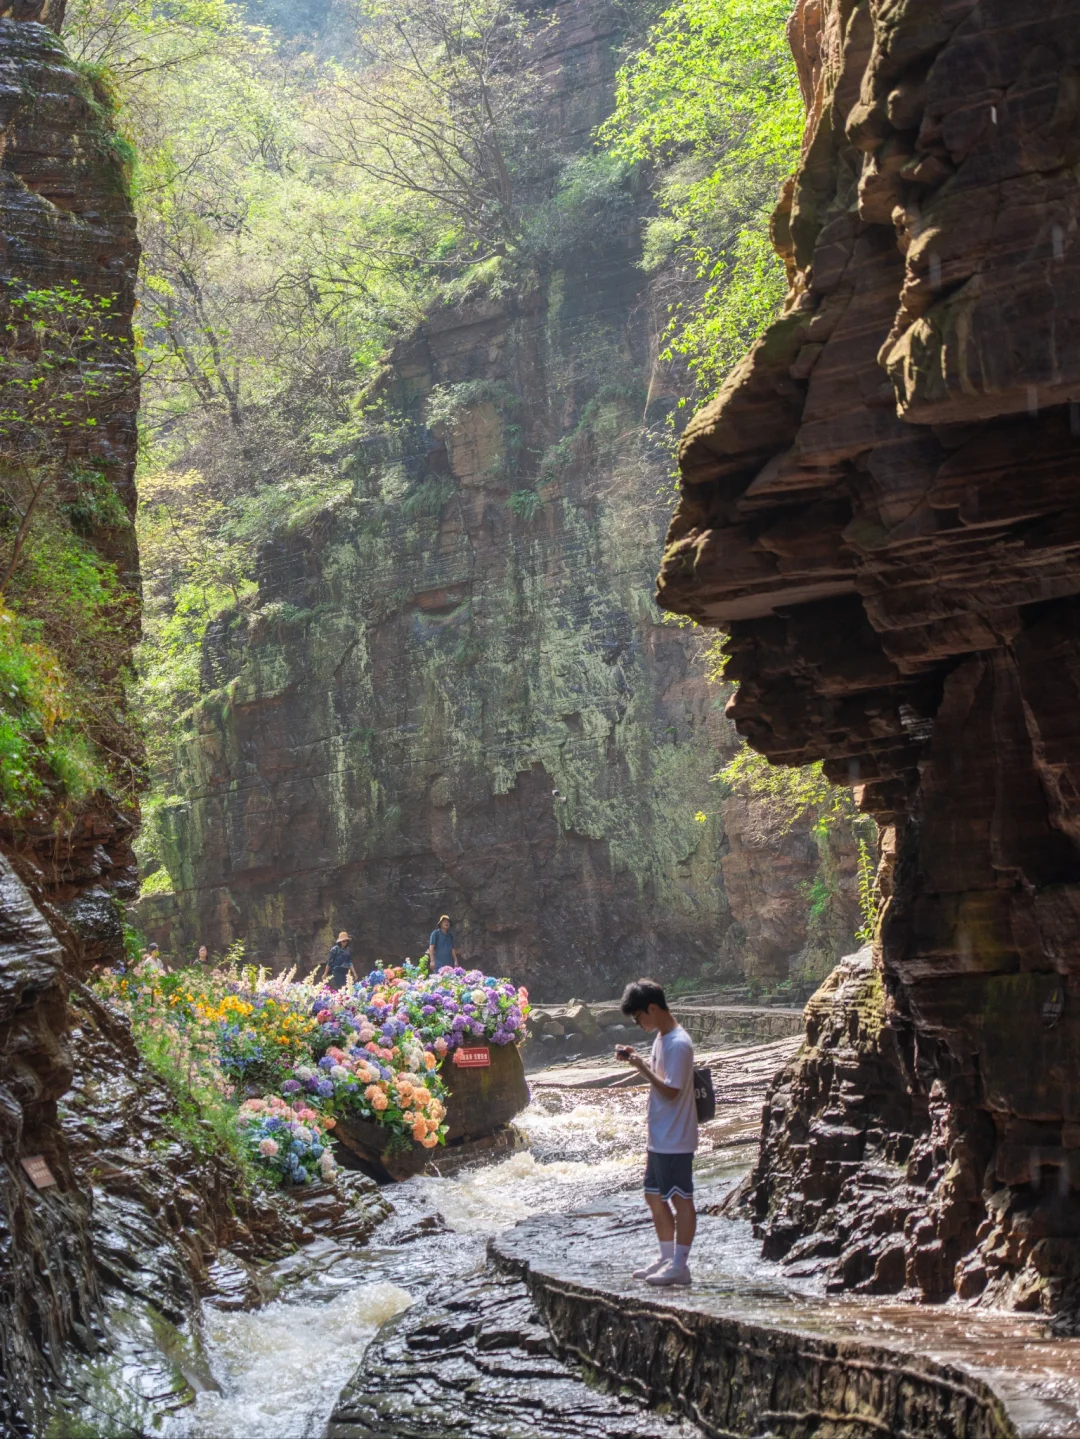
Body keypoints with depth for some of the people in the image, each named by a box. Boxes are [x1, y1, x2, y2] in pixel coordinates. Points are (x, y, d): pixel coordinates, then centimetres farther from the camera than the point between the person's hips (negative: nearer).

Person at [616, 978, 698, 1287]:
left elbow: (670, 1091, -23)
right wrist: (636, 1058, 6)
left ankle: (680, 1266, 4)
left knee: (681, 1200, -2)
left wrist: (641, 1066, -21)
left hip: (675, 1140, -10)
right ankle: (667, 1258, 27)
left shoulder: (678, 1044, -21)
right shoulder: (661, 1038, 10)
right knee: (654, 1196, 17)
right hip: (659, 1137, 10)